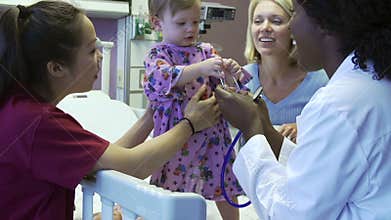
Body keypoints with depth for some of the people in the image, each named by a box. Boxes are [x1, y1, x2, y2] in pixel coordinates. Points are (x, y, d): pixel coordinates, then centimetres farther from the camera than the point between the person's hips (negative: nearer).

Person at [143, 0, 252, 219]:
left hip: (212, 134, 4)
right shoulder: (157, 55, -4)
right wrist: (200, 69, -39)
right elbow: (162, 78, -25)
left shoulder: (207, 51, 7)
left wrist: (232, 74, -16)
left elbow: (224, 86, 7)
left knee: (225, 192, 13)